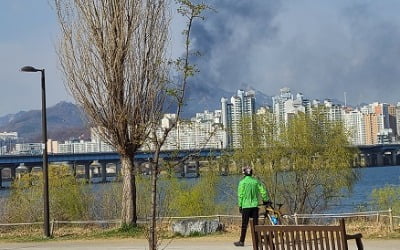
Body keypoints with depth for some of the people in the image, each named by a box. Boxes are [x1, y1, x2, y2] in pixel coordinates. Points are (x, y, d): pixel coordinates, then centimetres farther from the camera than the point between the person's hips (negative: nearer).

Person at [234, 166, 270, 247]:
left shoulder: (242, 182, -5)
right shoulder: (256, 181, 4)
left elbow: (240, 195, -6)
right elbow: (263, 191, 6)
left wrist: (240, 205, -1)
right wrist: (266, 200, 20)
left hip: (246, 206, -3)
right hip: (255, 205, 3)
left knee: (244, 225, 1)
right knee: (255, 224, 7)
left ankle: (241, 241, 3)